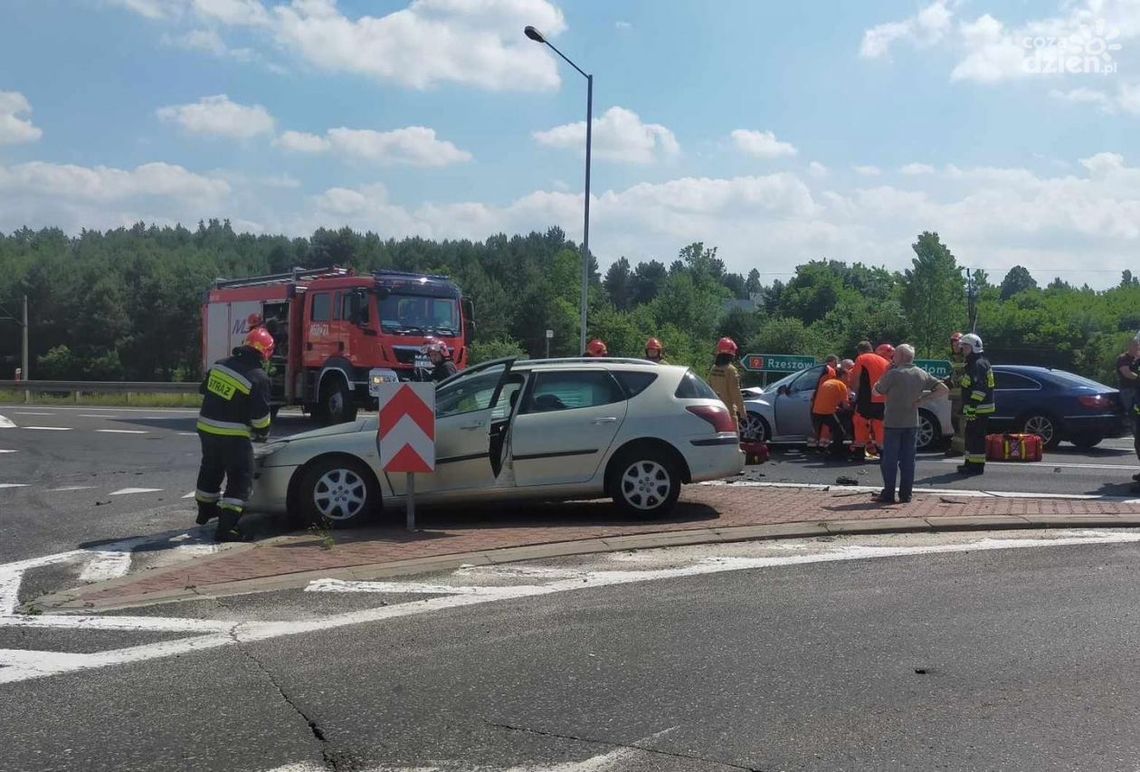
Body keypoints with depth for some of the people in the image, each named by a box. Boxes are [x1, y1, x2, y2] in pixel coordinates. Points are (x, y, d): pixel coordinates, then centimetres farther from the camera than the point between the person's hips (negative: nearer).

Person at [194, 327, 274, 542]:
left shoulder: (219, 364, 3)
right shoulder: (258, 378, -16)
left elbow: (204, 390, 16)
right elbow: (260, 414, -13)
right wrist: (263, 433, 6)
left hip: (206, 428, 7)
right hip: (233, 436, -7)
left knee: (210, 470, 27)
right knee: (240, 479, -1)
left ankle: (205, 510, 47)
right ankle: (226, 528, -9)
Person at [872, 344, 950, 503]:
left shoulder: (893, 374, -12)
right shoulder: (922, 374, 5)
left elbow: (877, 390, -2)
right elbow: (944, 390, 6)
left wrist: (885, 372, 5)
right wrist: (922, 400, 1)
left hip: (893, 422, -5)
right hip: (912, 422, 5)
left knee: (890, 460, 0)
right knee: (908, 459, 9)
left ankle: (888, 494, 1)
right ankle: (905, 495, 10)